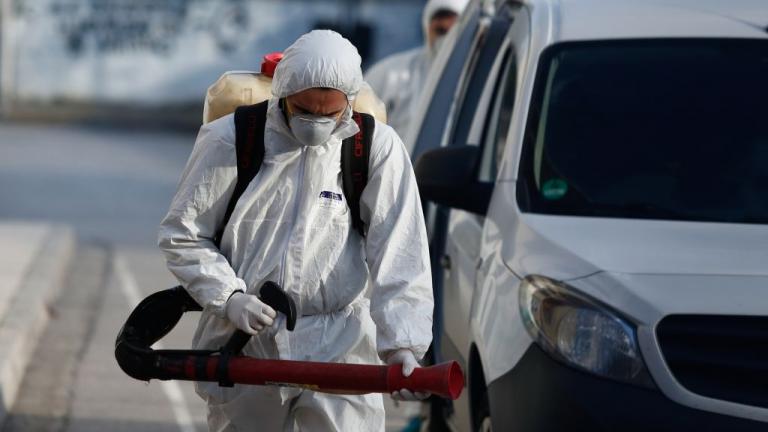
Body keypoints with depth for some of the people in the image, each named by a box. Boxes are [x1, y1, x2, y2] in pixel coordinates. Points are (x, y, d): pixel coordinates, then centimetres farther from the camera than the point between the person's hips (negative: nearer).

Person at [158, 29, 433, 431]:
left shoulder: (377, 148, -6)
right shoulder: (229, 140, -6)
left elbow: (399, 256, -10)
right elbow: (182, 234, 1)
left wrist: (402, 343, -21)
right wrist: (228, 297, -14)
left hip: (340, 345, -1)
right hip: (245, 343, 1)